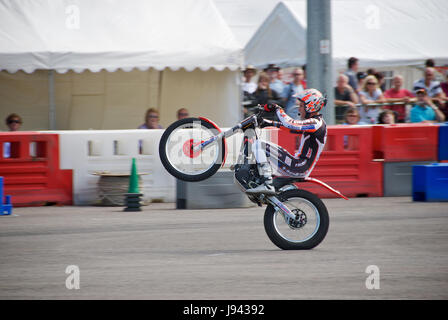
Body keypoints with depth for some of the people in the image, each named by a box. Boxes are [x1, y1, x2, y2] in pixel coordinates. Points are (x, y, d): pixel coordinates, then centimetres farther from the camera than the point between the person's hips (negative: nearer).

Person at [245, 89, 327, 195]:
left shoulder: (316, 123, -15)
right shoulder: (315, 122, 15)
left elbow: (290, 124, -25)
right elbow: (292, 127, 26)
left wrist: (277, 109, -10)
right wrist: (271, 123, 21)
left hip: (298, 168, -11)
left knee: (258, 145, -19)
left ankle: (268, 185, -24)